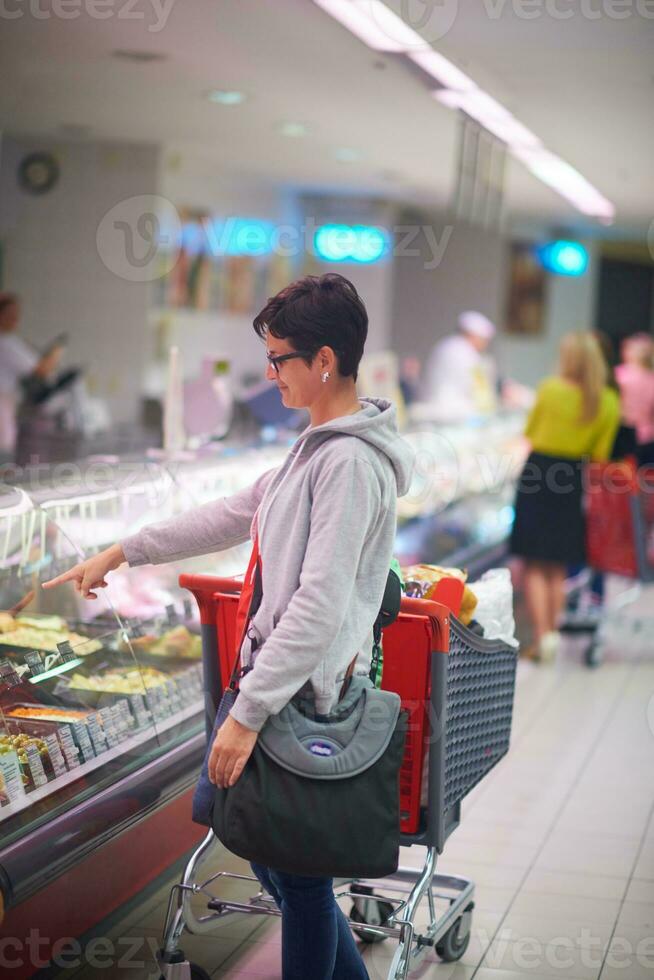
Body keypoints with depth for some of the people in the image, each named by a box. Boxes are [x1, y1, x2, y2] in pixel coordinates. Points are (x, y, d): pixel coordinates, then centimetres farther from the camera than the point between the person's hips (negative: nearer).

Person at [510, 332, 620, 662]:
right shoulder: (609, 402, -4)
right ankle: (552, 632, 16)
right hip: (574, 480, 3)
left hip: (538, 471, -3)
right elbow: (600, 453, 0)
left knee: (535, 566, 3)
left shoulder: (551, 389, -11)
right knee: (558, 567, 16)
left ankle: (542, 636, -4)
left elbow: (530, 431, 2)